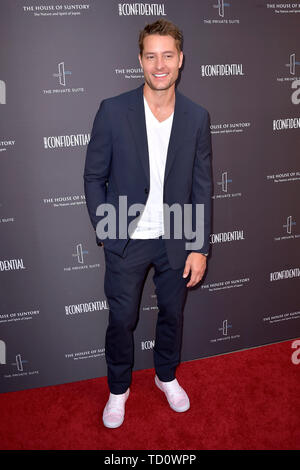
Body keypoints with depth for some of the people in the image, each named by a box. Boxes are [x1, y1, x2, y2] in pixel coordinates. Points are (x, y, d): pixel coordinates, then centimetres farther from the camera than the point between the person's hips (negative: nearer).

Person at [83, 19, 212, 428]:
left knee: (172, 313, 18)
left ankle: (166, 376, 46)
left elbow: (202, 187, -2)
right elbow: (94, 177, -3)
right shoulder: (113, 111, -10)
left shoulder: (197, 117, -4)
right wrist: (105, 232, -5)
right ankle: (119, 389, 37)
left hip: (176, 240, 2)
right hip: (126, 241, -1)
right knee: (121, 319, 11)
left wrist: (200, 247, -4)